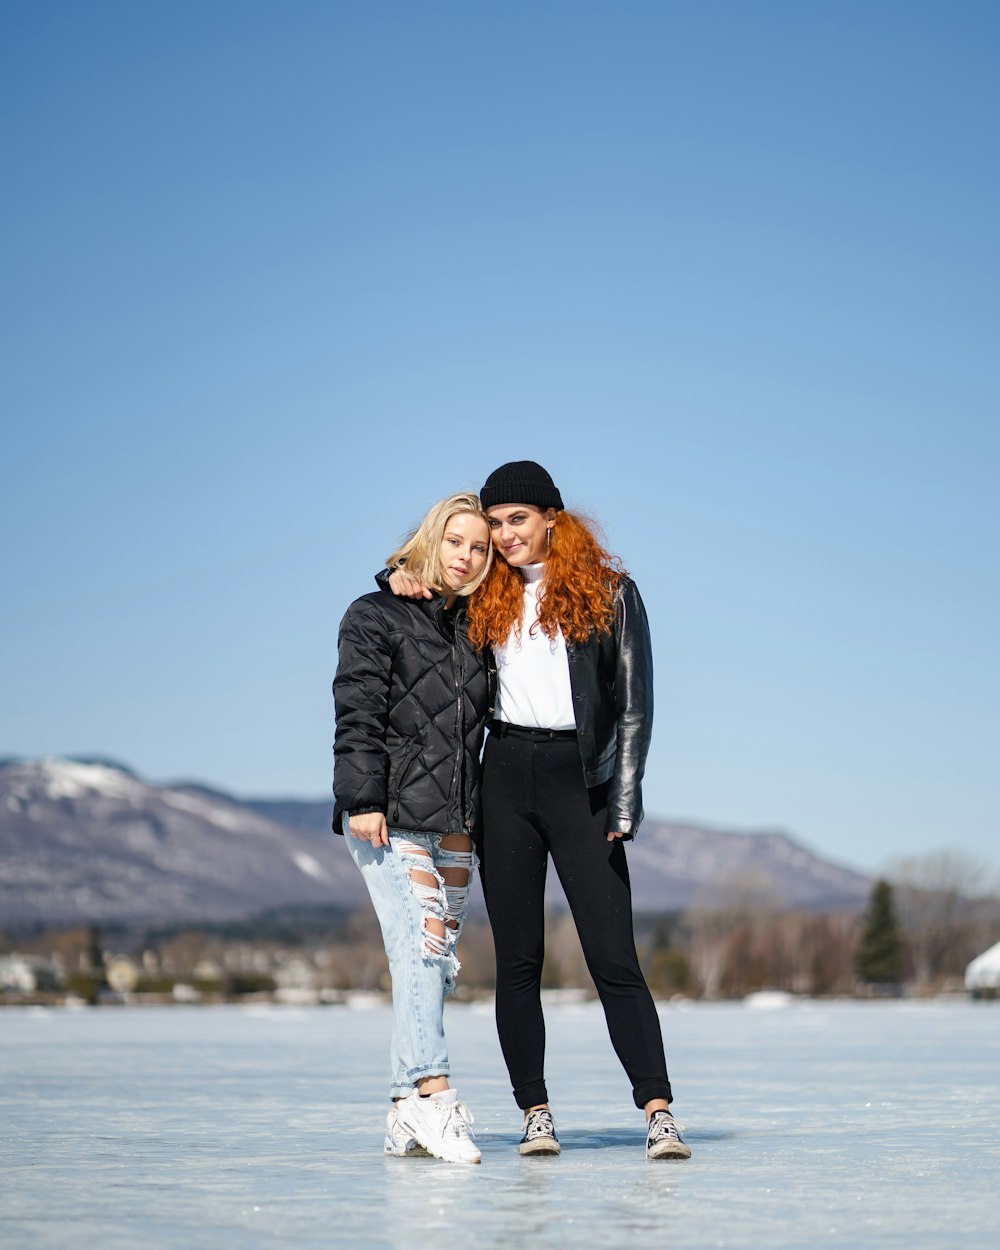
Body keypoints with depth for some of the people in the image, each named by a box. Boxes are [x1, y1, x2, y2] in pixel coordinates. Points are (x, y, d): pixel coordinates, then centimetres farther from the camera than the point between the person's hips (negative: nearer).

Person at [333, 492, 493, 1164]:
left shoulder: (476, 630, 18)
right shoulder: (375, 617, 3)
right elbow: (358, 713, -6)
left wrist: (482, 813, 15)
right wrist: (363, 798, -16)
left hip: (455, 821, 6)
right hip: (391, 818, -6)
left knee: (438, 959, 3)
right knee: (418, 950, -18)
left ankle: (407, 1117, 6)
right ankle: (434, 1096, -24)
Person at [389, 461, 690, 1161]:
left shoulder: (609, 593, 2)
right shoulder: (488, 598, 12)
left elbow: (634, 704, 0)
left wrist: (623, 804, -8)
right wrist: (404, 576, 4)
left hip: (579, 778, -3)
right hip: (505, 779, 4)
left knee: (614, 957, -9)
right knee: (518, 960, 2)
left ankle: (659, 1113, -10)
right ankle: (535, 1113, 8)